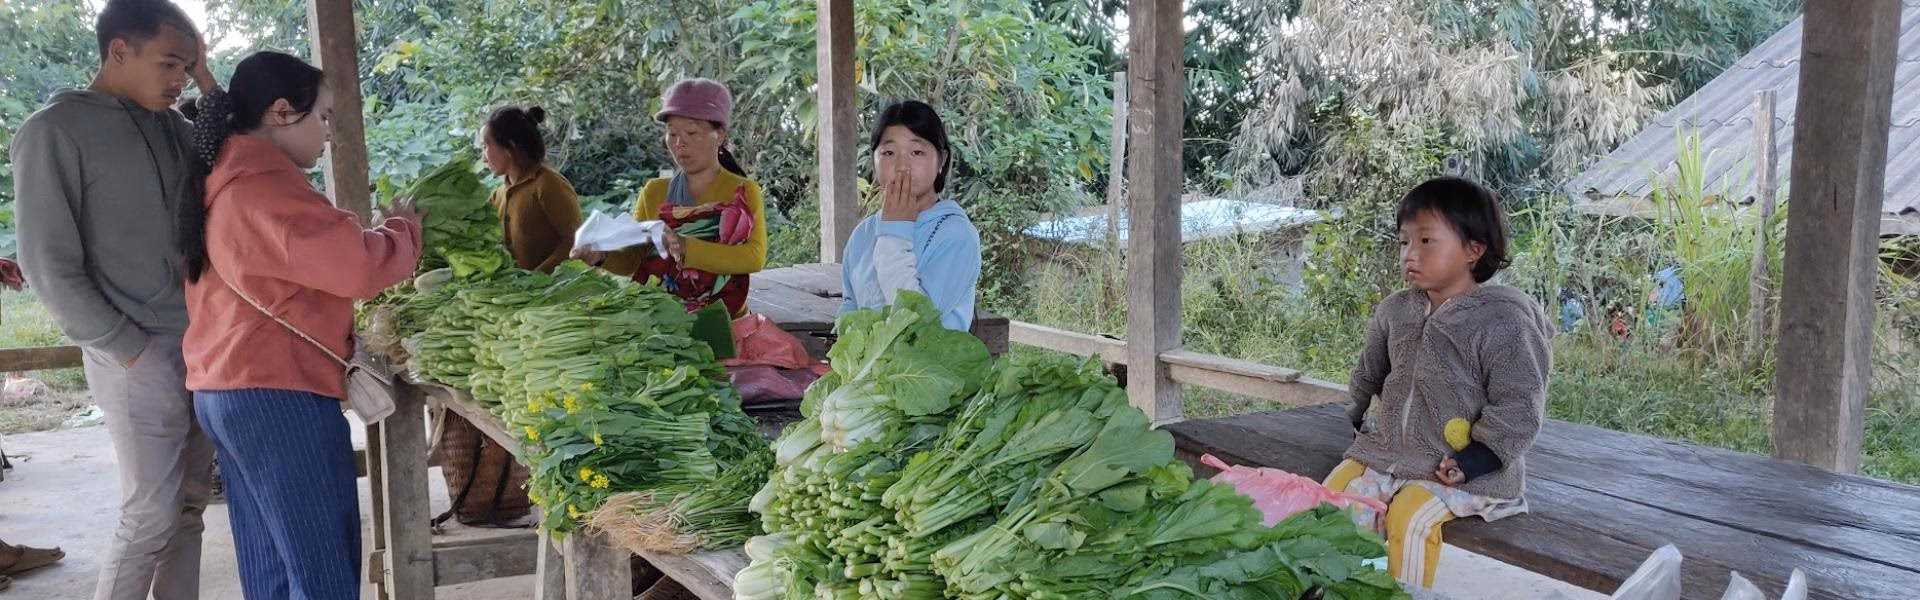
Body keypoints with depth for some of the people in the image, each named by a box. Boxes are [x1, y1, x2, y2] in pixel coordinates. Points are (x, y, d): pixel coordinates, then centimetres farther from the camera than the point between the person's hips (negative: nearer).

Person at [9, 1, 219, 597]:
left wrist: (206, 81, -1)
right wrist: (127, 348, -11)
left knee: (188, 505, 11)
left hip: (202, 344, 6)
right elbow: (49, 266, -10)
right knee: (151, 513, -3)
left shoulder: (169, 124, 10)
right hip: (140, 355, -6)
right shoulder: (54, 130, -8)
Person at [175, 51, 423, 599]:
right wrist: (403, 228, -3)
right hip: (278, 395, -10)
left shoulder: (221, 183, 15)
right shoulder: (266, 185, -16)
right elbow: (360, 266, -21)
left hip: (223, 391, 10)